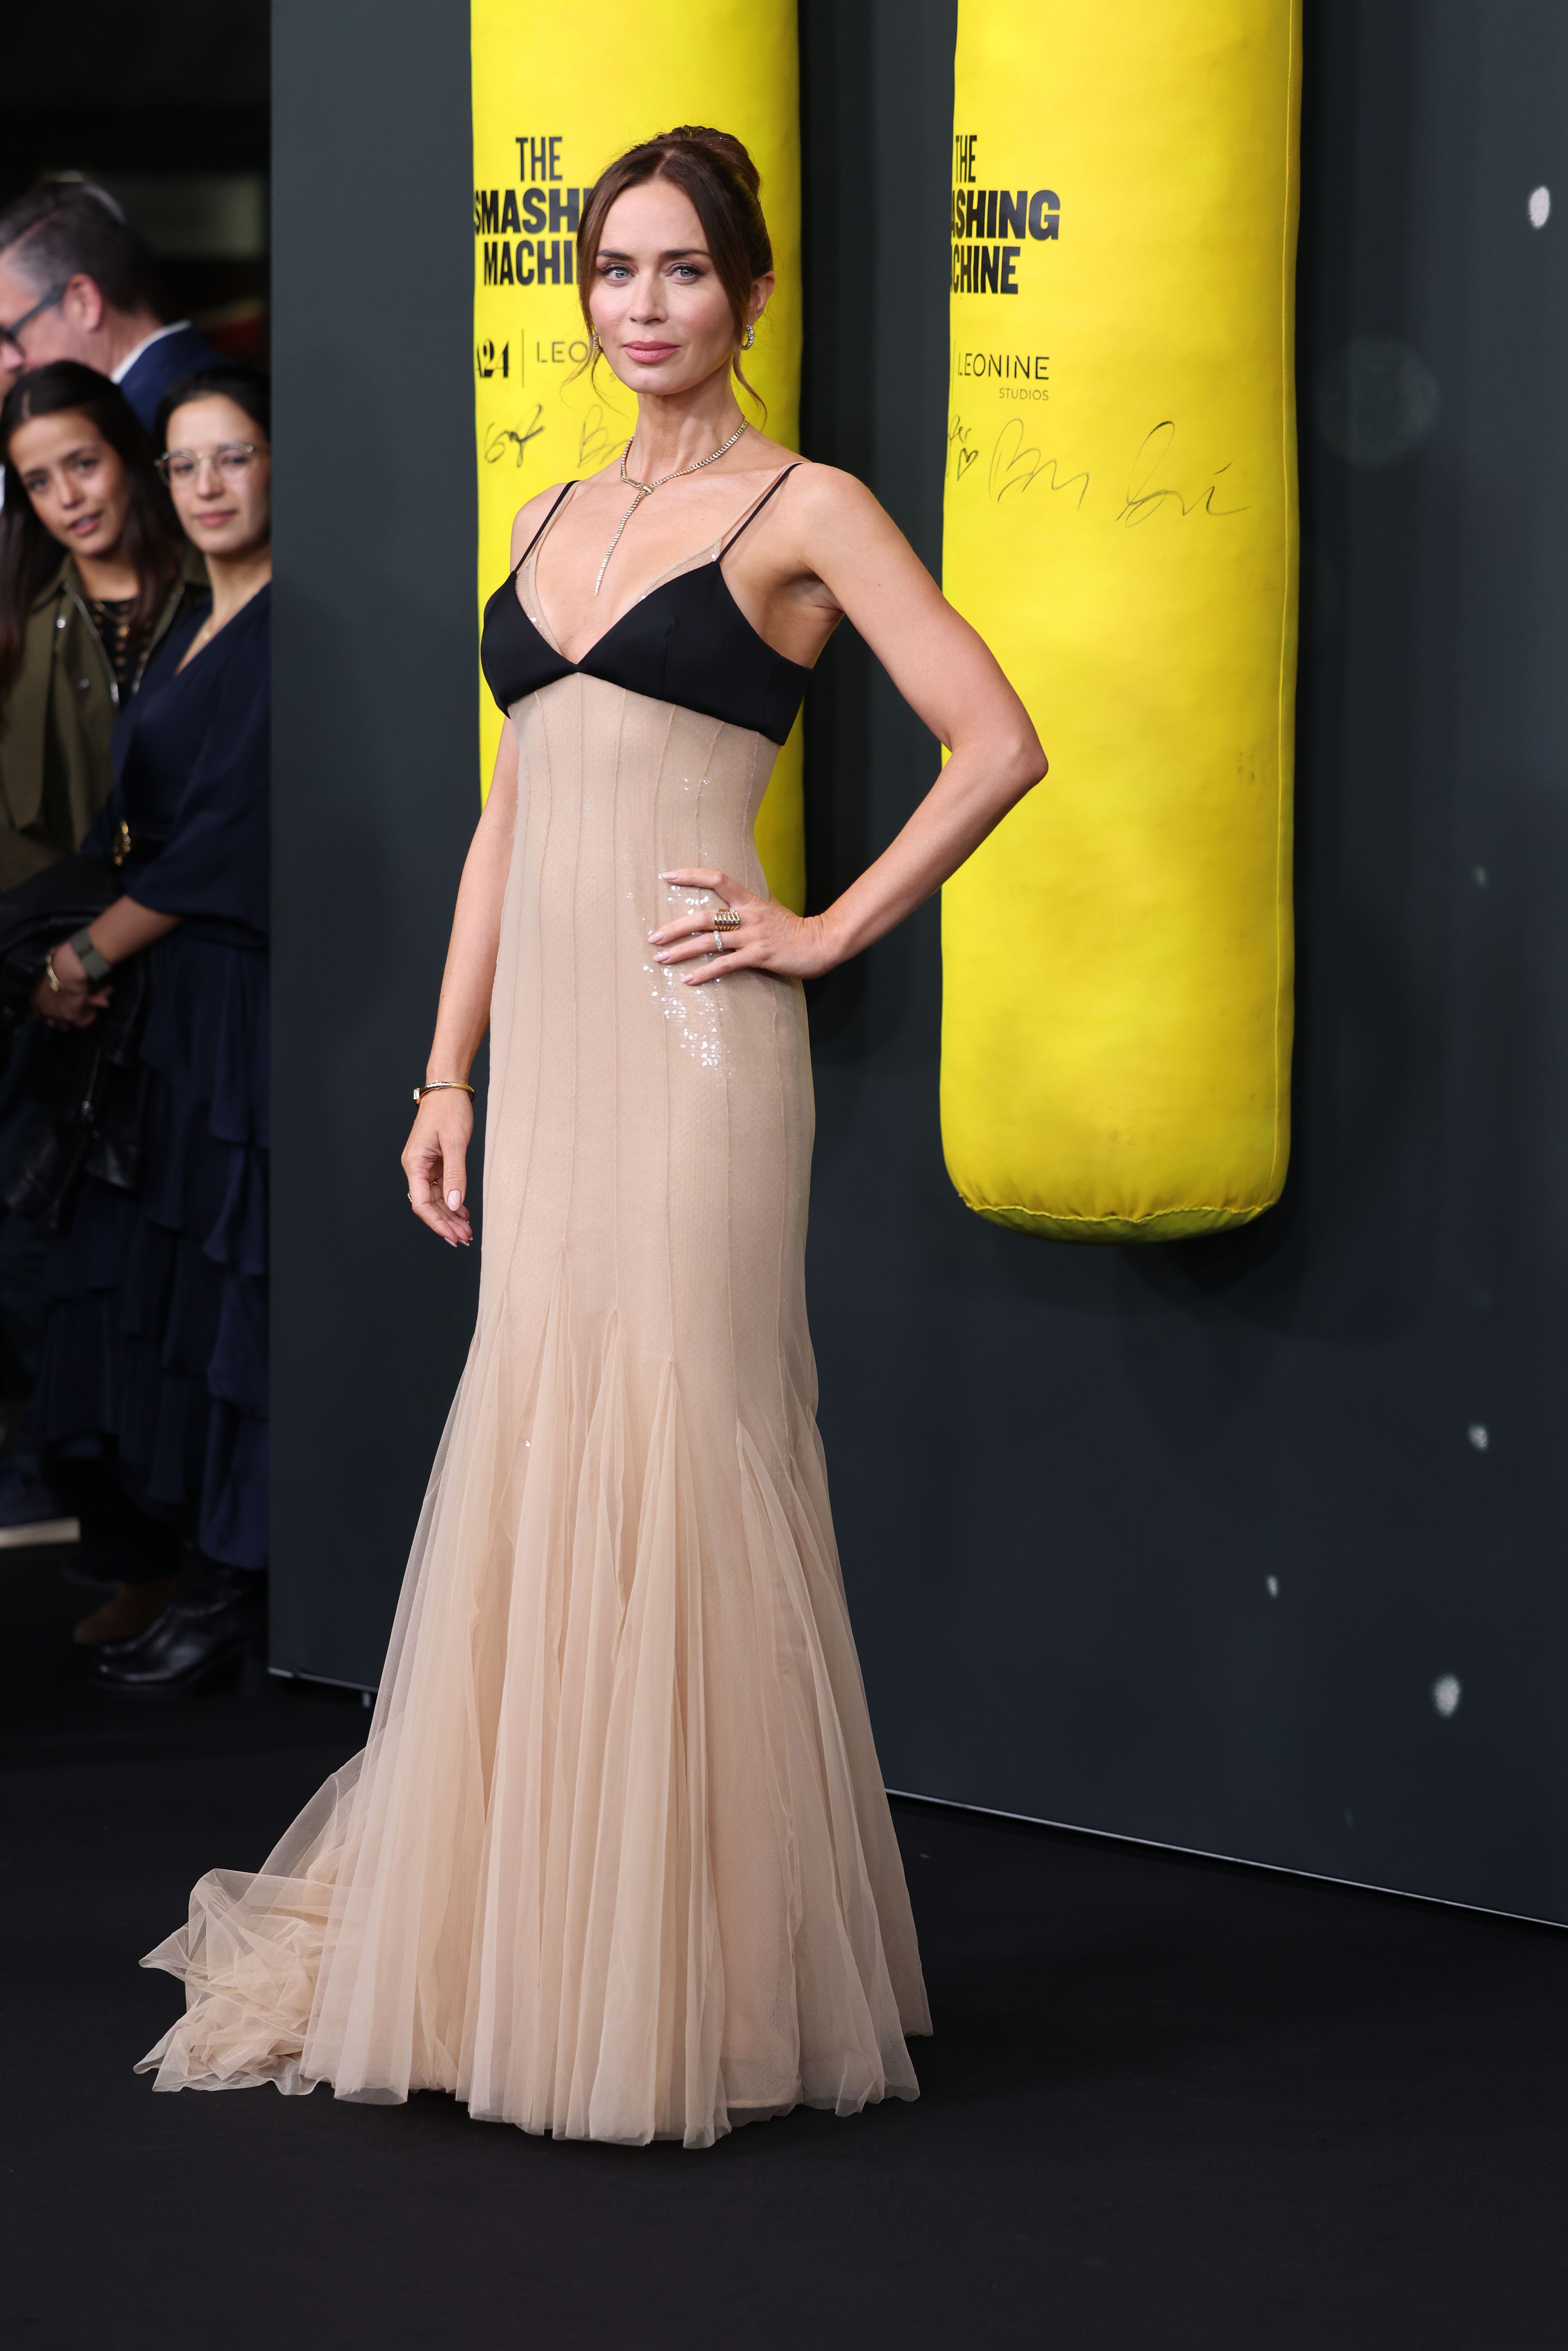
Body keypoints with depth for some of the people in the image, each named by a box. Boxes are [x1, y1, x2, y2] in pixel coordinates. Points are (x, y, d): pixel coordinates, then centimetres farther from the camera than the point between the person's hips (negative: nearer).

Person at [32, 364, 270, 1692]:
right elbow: (135, 820, 16)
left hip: (246, 996, -9)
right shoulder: (191, 637, 17)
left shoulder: (294, 633, -12)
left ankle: (231, 1591, -1)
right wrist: (89, 956, 0)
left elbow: (229, 832, -16)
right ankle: (181, 1555, 16)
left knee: (225, 1277, -5)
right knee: (152, 1271, 10)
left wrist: (95, 950, -8)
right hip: (168, 1000, 9)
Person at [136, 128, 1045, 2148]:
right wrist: (449, 1076, 13)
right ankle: (522, 1941, 15)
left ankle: (688, 1973, 3)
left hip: (689, 1038, -6)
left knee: (675, 1459, -5)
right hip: (545, 1039, 6)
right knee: (532, 1468, 7)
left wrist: (827, 934, -9)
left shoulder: (802, 512, -2)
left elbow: (997, 745, -8)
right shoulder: (553, 520, 17)